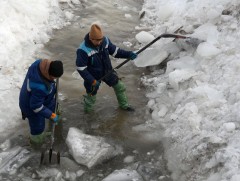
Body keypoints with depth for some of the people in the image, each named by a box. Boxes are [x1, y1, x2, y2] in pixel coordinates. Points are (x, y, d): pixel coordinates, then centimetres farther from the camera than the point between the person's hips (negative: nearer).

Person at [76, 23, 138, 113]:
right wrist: (92, 81, -27)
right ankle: (88, 111, 46)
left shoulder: (105, 40, -17)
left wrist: (128, 54, -16)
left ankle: (124, 105, 44)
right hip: (93, 77, -5)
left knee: (120, 86, 17)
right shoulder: (83, 50, -31)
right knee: (91, 96, 13)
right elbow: (81, 68, -24)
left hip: (107, 71, 5)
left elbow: (114, 50, -2)